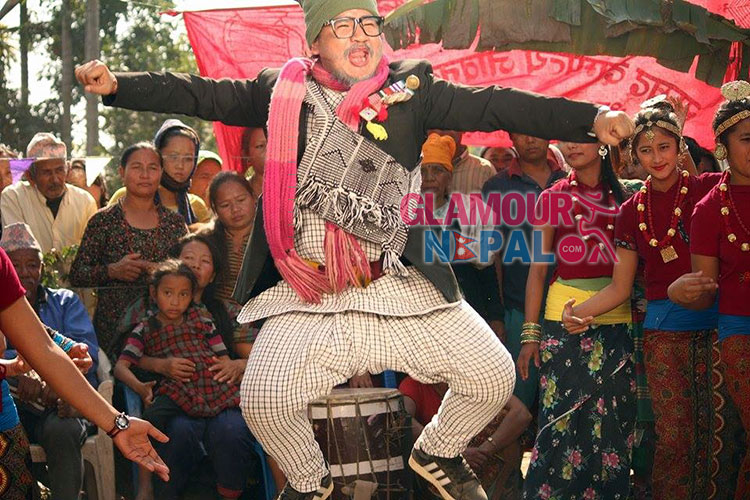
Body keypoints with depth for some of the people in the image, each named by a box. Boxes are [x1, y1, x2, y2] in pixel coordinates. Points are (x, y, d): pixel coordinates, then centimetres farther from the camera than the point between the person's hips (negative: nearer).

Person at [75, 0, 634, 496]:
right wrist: (118, 84, -6)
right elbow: (203, 96, 5)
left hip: (402, 285, 1)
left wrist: (592, 117, -12)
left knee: (494, 376, -3)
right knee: (263, 399, -15)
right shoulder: (283, 91, 6)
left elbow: (494, 105, -2)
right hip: (308, 293, 0)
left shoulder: (413, 89, 4)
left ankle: (437, 452, 29)